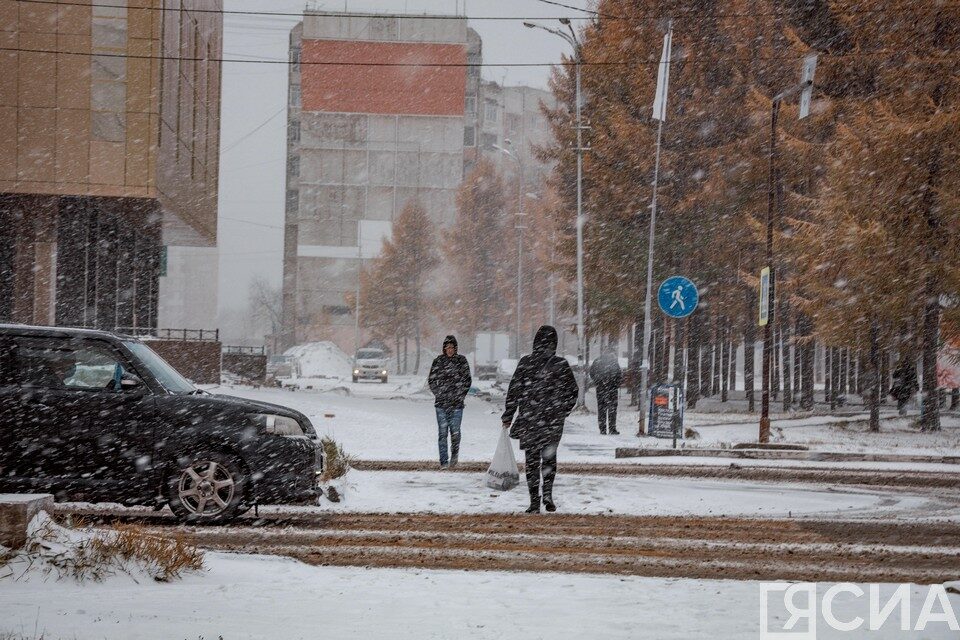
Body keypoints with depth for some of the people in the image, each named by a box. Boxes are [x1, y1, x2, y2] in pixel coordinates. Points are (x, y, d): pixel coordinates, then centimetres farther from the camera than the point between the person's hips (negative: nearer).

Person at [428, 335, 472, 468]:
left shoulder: (461, 361, 4)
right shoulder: (438, 361, 5)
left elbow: (468, 380, 7)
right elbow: (431, 380, 10)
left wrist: (460, 395, 0)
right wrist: (438, 393, 0)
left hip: (457, 403, 0)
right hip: (441, 403, 0)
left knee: (455, 431, -2)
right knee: (442, 432, -2)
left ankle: (454, 455, 22)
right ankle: (444, 461, 1)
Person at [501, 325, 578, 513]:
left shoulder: (525, 363, -4)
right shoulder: (561, 364, -4)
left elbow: (514, 391, -2)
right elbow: (572, 391, 4)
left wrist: (508, 417, 6)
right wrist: (563, 412, 19)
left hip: (529, 420, 0)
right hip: (553, 420, 0)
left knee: (532, 459, 6)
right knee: (549, 456, 17)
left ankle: (534, 501, 2)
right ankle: (547, 491, 1)